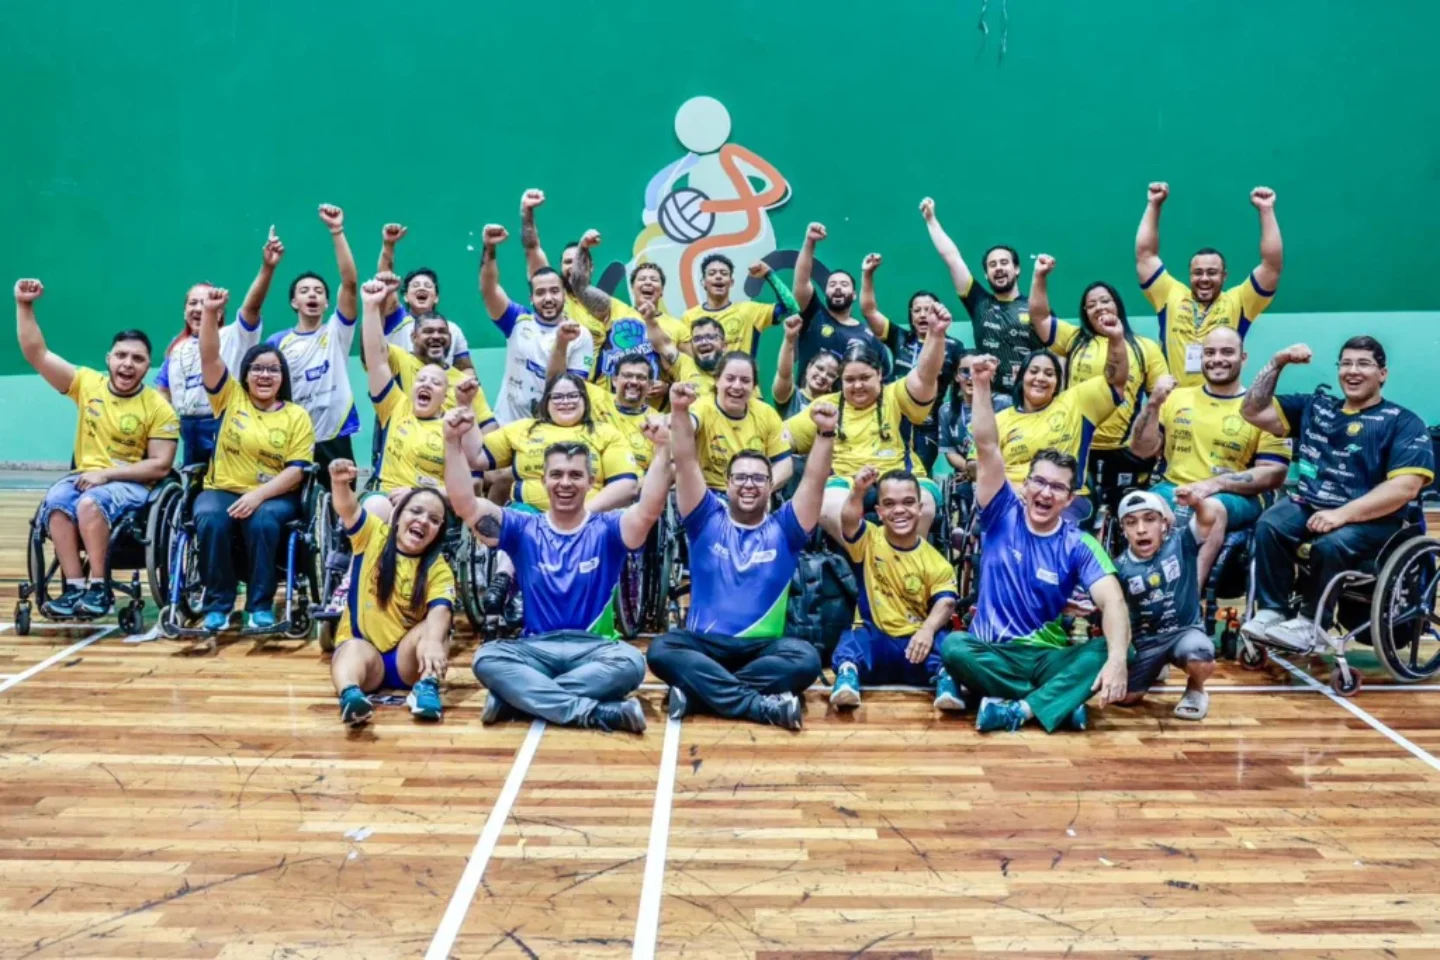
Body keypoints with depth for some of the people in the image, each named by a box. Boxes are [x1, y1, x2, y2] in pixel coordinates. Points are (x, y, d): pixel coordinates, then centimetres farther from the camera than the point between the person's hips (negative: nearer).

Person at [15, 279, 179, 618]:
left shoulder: (159, 409, -5)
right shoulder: (87, 383, 5)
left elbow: (160, 466, -8)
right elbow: (37, 354, 5)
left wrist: (107, 473, -17)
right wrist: (24, 306, -5)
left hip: (131, 483, -3)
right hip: (84, 475, 3)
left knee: (90, 503, -34)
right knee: (55, 503, -29)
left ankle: (99, 587, -24)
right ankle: (74, 586, -28)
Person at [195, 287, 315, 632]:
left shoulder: (297, 416, 3)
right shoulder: (231, 398, 8)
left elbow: (295, 471, -5)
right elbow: (209, 357, -5)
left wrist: (258, 495, -18)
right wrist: (210, 313, -19)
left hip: (274, 496, -1)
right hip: (223, 490, 1)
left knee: (263, 521, -33)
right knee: (210, 519, -30)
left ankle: (261, 604, -17)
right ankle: (218, 603, -14)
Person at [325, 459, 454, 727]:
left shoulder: (439, 570, -3)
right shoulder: (373, 535, 3)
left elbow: (440, 611, -21)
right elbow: (348, 509, -16)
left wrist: (433, 641, -45)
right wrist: (340, 483, -40)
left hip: (407, 659, 1)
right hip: (363, 647, -1)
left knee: (431, 630, -27)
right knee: (353, 649, -35)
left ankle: (427, 686, -42)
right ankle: (350, 695, -63)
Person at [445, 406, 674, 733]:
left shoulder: (607, 529, 3)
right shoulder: (523, 529, 7)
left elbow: (649, 511, -17)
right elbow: (466, 506, -5)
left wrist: (662, 450, -30)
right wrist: (454, 442, -16)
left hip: (594, 649, -1)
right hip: (535, 648, 1)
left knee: (630, 662, -33)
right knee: (486, 658, -29)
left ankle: (517, 697, -26)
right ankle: (597, 712, -34)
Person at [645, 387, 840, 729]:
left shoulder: (784, 529, 10)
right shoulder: (707, 520, 9)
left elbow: (815, 481, -3)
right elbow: (686, 466, -2)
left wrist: (825, 434, -19)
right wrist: (679, 412, -16)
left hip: (763, 647, 0)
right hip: (704, 643, 0)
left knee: (805, 658, -31)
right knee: (662, 649, -32)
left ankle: (696, 691, -29)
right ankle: (761, 705, -38)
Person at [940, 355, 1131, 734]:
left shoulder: (1079, 545, -3)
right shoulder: (1003, 515, 1)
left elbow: (1113, 602, -19)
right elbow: (987, 448, -11)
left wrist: (1117, 659, -37)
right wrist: (982, 385, -22)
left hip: (1048, 657, 1)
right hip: (992, 653, 0)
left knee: (1103, 651, -28)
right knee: (953, 647, -34)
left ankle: (1020, 708, -34)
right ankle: (1056, 703, -27)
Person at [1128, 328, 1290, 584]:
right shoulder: (1178, 397, 15)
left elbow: (1275, 473, -2)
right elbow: (1142, 450, 12)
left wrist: (1216, 483, -16)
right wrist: (1154, 404, -2)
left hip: (1237, 496, -2)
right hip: (1174, 489, 3)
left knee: (1213, 508, -38)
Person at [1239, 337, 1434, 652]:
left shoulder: (1403, 423, 1)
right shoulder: (1315, 406, 16)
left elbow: (1405, 487, -13)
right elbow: (1254, 411, 18)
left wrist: (1343, 513, -23)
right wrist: (1277, 363, 8)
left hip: (1372, 518, -4)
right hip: (1309, 504, 4)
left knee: (1331, 545, -35)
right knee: (1269, 526, -27)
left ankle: (1311, 622, -14)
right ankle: (1271, 611, -19)